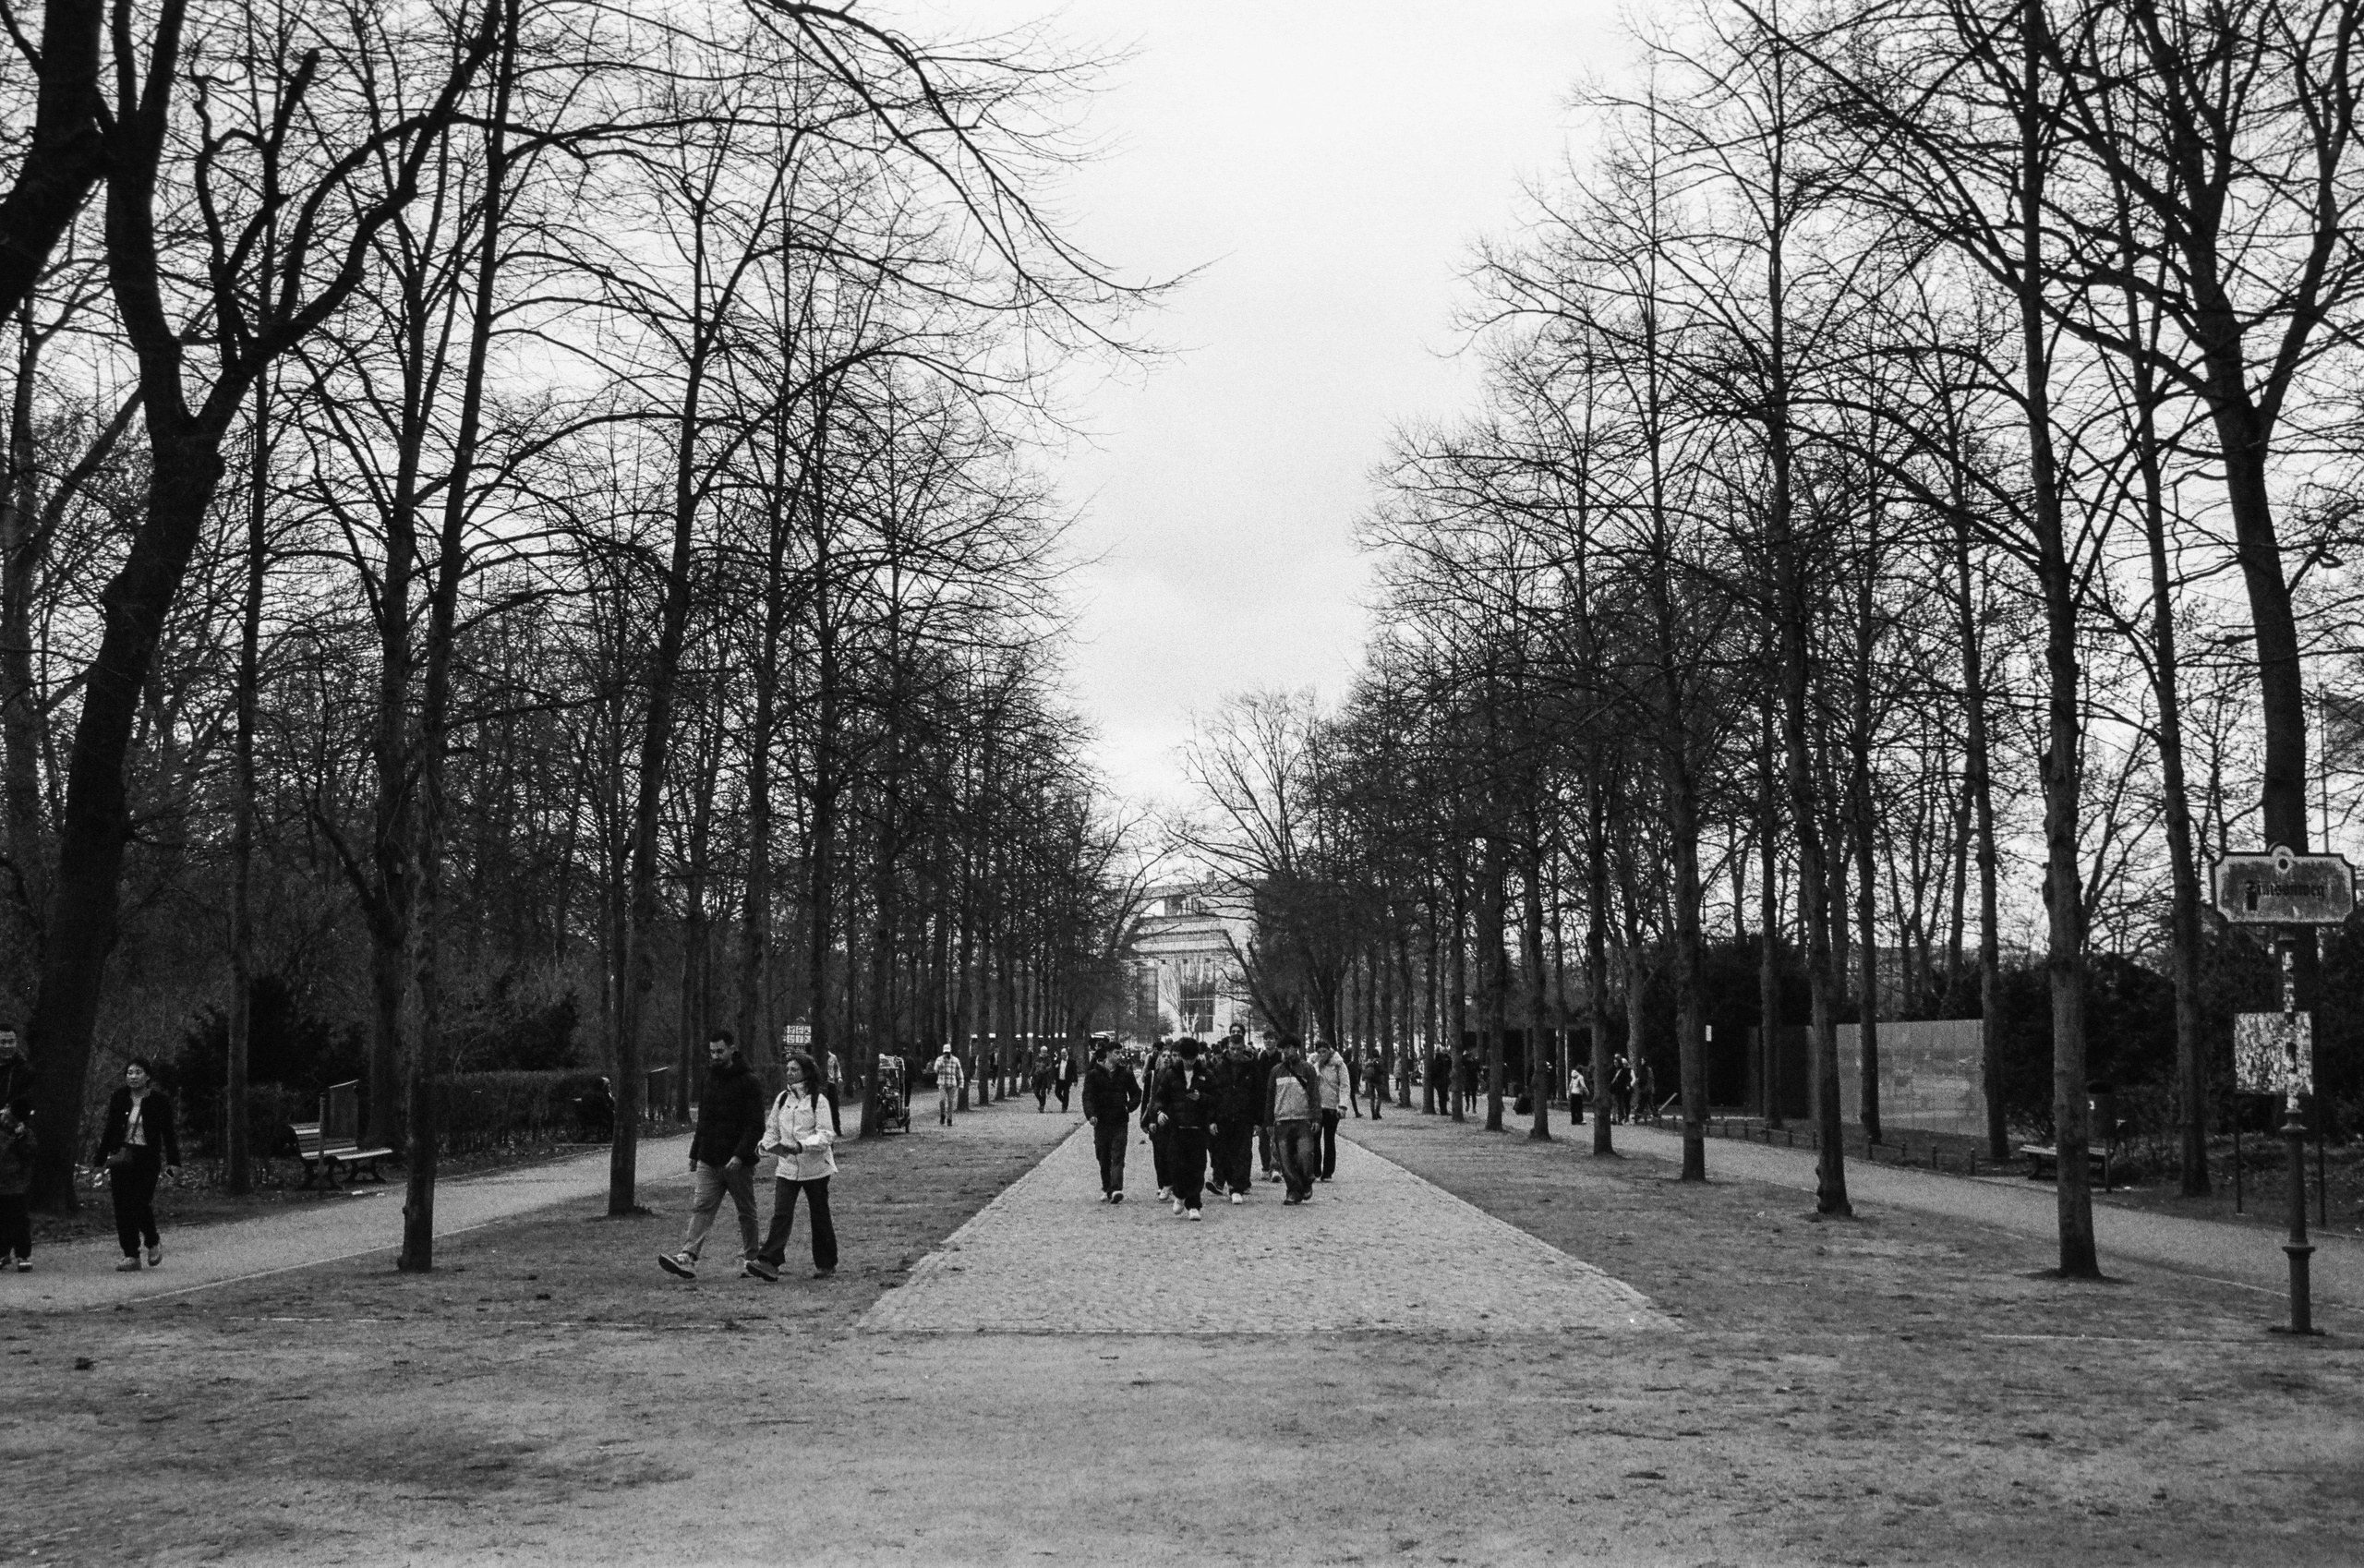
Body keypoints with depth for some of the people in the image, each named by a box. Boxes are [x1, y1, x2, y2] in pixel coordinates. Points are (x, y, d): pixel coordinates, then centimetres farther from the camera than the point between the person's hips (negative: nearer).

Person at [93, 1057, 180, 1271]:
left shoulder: (160, 1100, 0)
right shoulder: (120, 1098, 6)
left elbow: (168, 1133, 1)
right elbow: (109, 1131, 12)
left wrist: (174, 1162, -5)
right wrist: (100, 1160, 11)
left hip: (148, 1157, -3)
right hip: (124, 1152, 3)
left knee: (141, 1204, -7)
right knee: (123, 1207, -5)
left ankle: (153, 1242, 21)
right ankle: (131, 1256, -2)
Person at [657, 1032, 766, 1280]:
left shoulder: (748, 1083, -7)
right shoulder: (709, 1080, 12)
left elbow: (756, 1125, -12)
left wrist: (740, 1155, -22)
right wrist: (695, 1154, 17)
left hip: (738, 1163, -5)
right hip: (708, 1161, 5)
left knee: (746, 1212, 7)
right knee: (701, 1207, -8)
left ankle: (750, 1258, 21)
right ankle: (688, 1257, -19)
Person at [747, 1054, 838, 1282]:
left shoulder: (818, 1099, -8)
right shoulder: (782, 1098, 9)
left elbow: (827, 1134, -15)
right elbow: (773, 1128, 17)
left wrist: (801, 1146, -28)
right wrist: (765, 1144, -4)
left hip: (815, 1166, -4)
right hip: (787, 1166, 4)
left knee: (819, 1216, 7)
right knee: (781, 1214, -8)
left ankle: (826, 1264, 19)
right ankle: (769, 1264, -15)